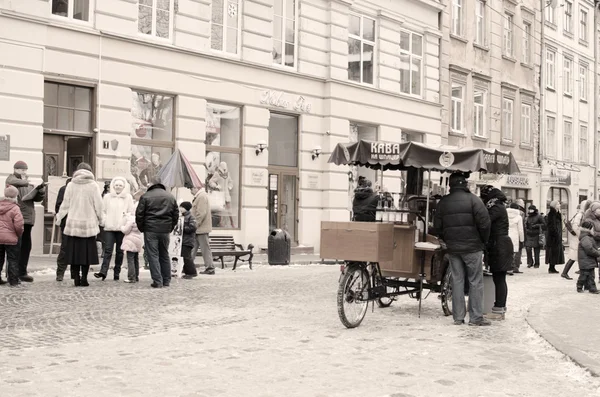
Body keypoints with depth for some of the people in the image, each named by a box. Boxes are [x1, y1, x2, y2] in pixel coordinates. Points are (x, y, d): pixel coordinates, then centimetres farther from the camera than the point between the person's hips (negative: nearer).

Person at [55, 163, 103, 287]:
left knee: (74, 252, 7)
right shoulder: (93, 185, -3)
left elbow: (65, 204, 7)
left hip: (73, 223, 2)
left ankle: (76, 278, 5)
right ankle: (84, 278, 1)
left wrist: (59, 217, 22)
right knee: (87, 252, 4)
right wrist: (100, 219, 14)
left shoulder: (71, 185, 3)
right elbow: (98, 205, -1)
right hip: (89, 224, -2)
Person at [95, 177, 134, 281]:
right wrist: (104, 221, -3)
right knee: (108, 250, -10)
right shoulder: (107, 197, 10)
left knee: (119, 251, 5)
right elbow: (103, 211, 11)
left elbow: (131, 212, 6)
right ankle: (103, 272, -18)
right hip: (109, 227, 0)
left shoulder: (128, 197, 7)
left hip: (122, 228, 0)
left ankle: (117, 273, 11)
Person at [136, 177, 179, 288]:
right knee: (164, 255, 14)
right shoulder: (170, 197, 10)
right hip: (165, 230, 4)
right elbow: (176, 215, 12)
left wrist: (141, 228, 8)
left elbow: (139, 214, -4)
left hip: (150, 230, -4)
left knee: (153, 256, -1)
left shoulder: (145, 196, -2)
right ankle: (166, 280, 17)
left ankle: (157, 281, -6)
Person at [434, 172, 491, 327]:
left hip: (452, 248, 4)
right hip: (472, 247, -4)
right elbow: (484, 222, -12)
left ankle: (458, 317, 9)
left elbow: (437, 226, 10)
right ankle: (476, 317, 1)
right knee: (475, 281, 2)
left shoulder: (443, 202, 7)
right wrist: (483, 240, 2)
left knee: (457, 281, 8)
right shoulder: (473, 199, -7)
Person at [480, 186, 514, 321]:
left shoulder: (496, 208, -14)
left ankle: (499, 310, -6)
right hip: (501, 247, 10)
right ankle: (500, 307, 21)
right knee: (500, 279, 14)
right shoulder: (499, 206, 18)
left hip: (499, 247, -10)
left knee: (499, 279, -8)